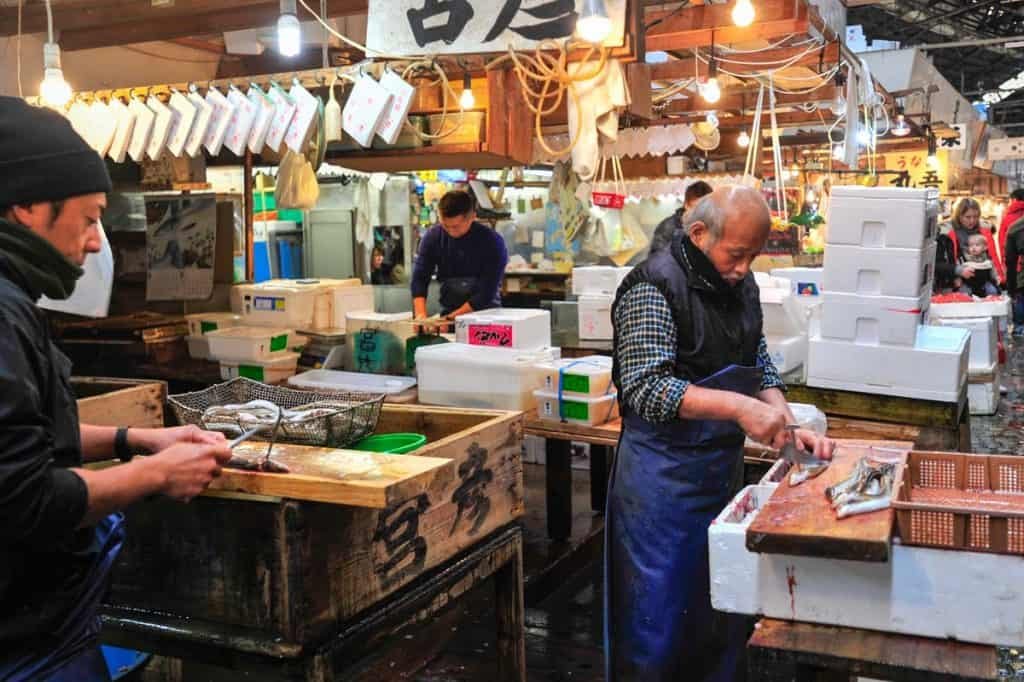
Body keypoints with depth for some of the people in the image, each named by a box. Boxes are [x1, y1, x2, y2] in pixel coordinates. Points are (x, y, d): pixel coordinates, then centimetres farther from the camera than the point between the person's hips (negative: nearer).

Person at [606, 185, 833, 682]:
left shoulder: (740, 284, 7)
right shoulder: (654, 286, -17)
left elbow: (759, 366, 15)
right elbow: (647, 388, -24)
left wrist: (787, 426, -2)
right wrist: (737, 407, -31)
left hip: (725, 467, 8)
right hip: (663, 476, -8)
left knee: (722, 612, 19)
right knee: (657, 615, 4)